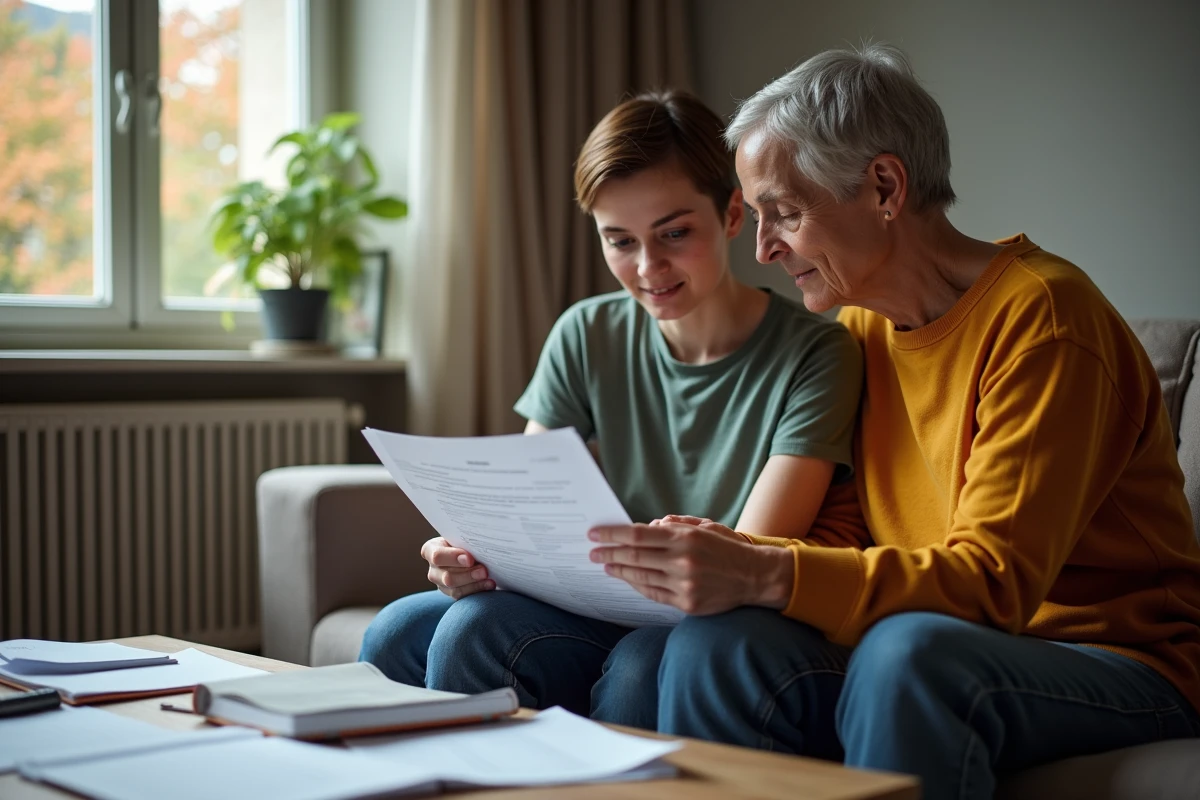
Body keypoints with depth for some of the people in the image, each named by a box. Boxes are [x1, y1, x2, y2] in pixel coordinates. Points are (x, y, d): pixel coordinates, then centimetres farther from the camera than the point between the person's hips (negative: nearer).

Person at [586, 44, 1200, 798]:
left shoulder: (1040, 315, -16)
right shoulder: (864, 326, 8)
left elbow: (996, 580, -24)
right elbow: (847, 535, 6)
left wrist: (768, 576, -35)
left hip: (1118, 661, -6)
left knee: (909, 648, -36)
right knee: (714, 642, -19)